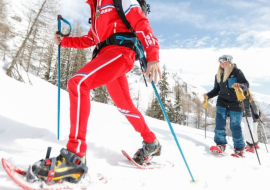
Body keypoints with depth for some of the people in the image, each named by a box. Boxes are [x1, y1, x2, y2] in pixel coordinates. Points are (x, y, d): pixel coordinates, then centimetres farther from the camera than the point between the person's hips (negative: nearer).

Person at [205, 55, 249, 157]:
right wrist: (208, 95, -1)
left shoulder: (236, 71, -2)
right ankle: (220, 144, -2)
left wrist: (240, 85, -27)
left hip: (235, 103, -3)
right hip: (222, 103, 3)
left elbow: (246, 84, -5)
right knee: (220, 123, -10)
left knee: (235, 126, 0)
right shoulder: (218, 75, 10)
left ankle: (239, 148, 16)